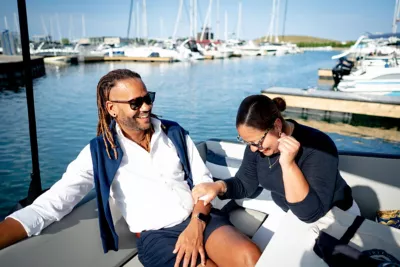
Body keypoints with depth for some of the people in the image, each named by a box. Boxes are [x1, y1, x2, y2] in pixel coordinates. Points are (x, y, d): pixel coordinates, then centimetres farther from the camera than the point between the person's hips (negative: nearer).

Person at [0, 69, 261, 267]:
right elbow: (48, 206, -9)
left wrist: (197, 223, -11)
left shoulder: (175, 133, 4)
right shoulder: (99, 154, -4)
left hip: (200, 219, 3)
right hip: (156, 237, -2)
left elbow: (204, 181, 6)